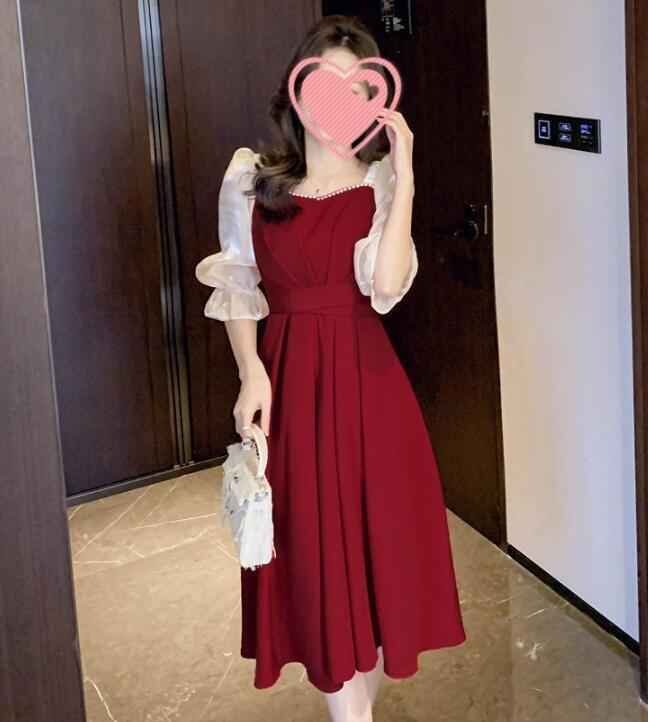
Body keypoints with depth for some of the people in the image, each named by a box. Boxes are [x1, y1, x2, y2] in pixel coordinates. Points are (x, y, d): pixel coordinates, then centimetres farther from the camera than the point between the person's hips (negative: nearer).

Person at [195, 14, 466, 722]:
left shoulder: (381, 181, -4)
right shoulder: (250, 178, -1)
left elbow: (386, 287, -19)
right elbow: (237, 289, 3)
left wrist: (404, 174, -18)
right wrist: (252, 372, -9)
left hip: (364, 376, 0)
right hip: (288, 375, 0)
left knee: (374, 534, 8)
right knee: (311, 545, 6)